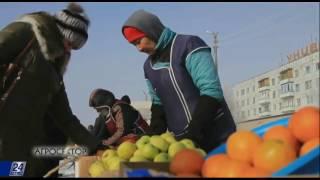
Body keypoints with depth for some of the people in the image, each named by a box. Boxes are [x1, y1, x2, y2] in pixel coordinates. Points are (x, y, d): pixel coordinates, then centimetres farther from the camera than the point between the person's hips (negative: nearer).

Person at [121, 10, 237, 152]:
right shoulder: (149, 66, 12)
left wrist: (193, 133, -23)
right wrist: (154, 136, 3)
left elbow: (211, 92, -18)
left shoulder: (189, 45, -11)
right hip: (182, 140, 6)